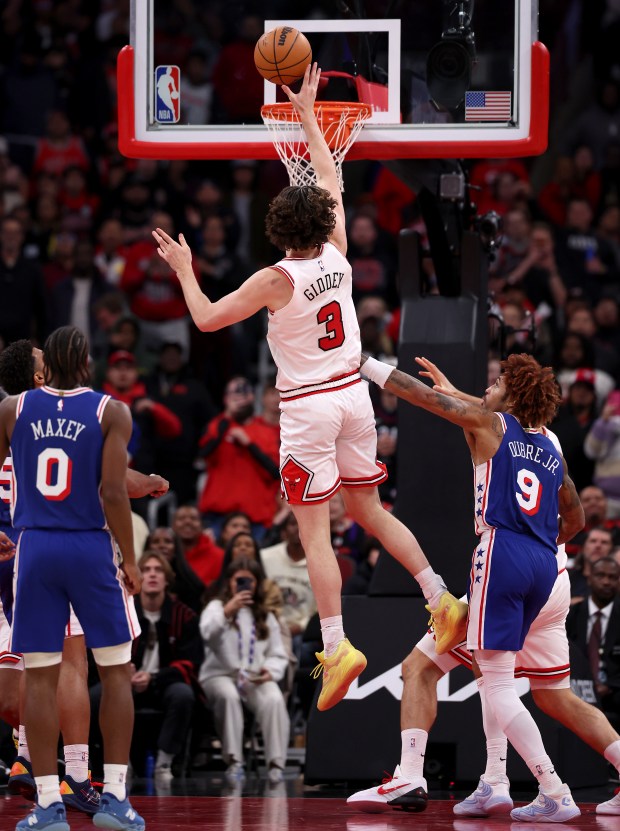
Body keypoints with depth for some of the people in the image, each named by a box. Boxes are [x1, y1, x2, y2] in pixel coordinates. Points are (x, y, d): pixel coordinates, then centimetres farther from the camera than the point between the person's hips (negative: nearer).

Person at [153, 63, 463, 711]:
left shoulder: (276, 280, -14)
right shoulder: (336, 256, 0)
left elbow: (206, 318, -7)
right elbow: (329, 181, 15)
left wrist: (183, 270, 8)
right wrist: (308, 116, 21)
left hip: (307, 407, -6)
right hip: (353, 395, 6)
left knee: (314, 531, -5)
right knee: (370, 511, 19)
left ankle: (336, 646, -13)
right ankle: (441, 598, 14)